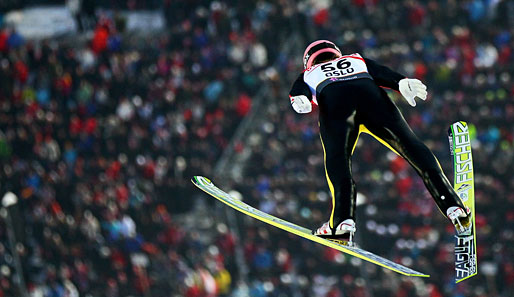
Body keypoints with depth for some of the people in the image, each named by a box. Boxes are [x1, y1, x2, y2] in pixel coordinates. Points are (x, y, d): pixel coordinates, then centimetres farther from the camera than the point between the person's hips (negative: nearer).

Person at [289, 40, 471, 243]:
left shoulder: (308, 75, 38)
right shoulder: (357, 60, 43)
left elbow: (299, 90, 15)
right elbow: (382, 73, 22)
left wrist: (299, 100, -7)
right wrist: (403, 83, 4)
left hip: (333, 103, -1)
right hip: (370, 94, 1)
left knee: (337, 159, -7)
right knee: (412, 149, 0)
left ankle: (343, 220, -29)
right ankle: (453, 207, -10)